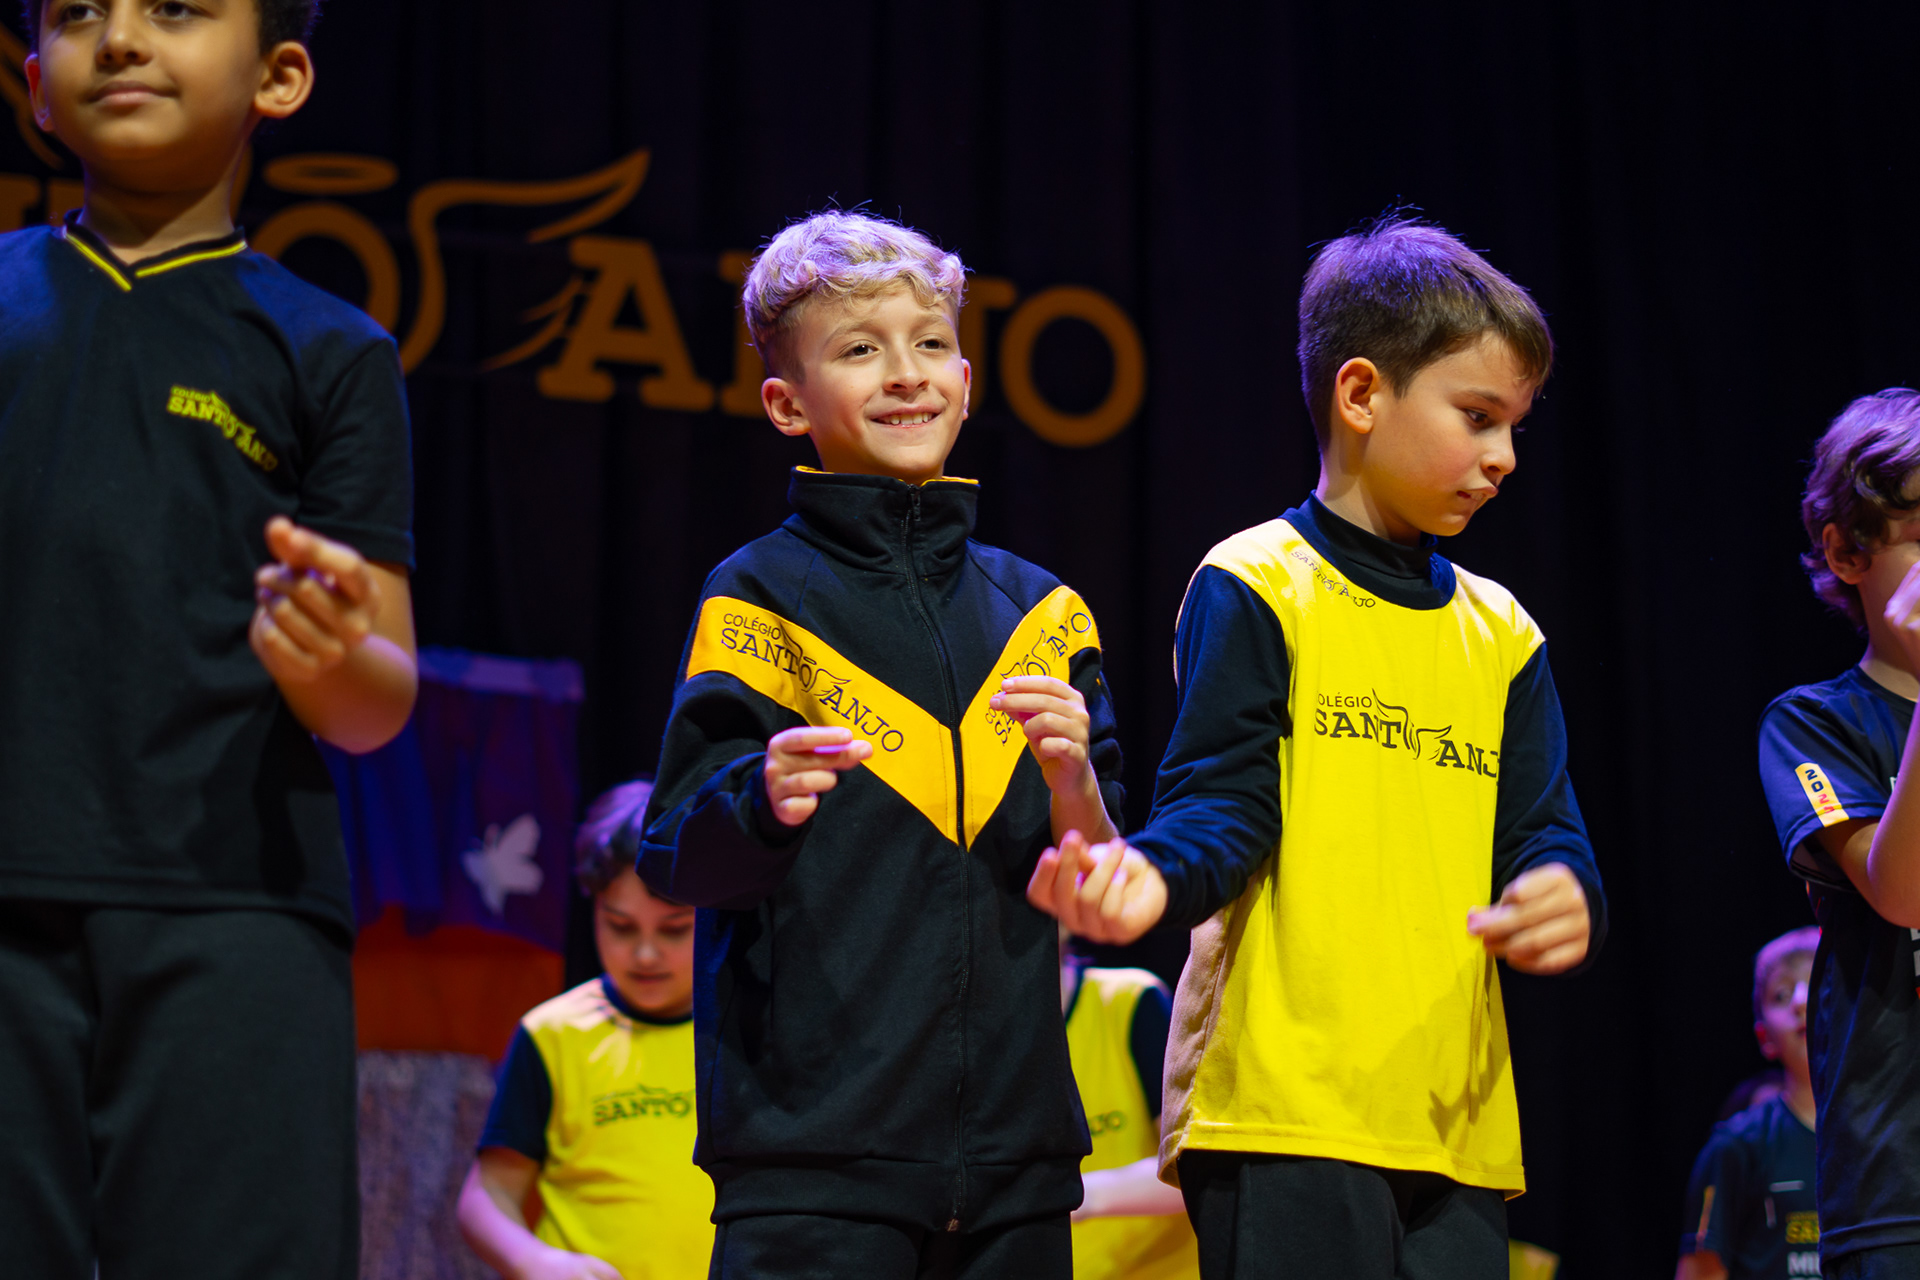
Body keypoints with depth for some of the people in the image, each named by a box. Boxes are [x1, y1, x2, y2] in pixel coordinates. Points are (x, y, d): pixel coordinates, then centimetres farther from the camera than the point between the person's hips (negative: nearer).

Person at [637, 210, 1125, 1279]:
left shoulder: (1040, 610, 13)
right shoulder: (760, 597, 1)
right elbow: (676, 861, -5)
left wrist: (1072, 781, -9)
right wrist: (766, 800, -25)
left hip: (1011, 1146, 4)